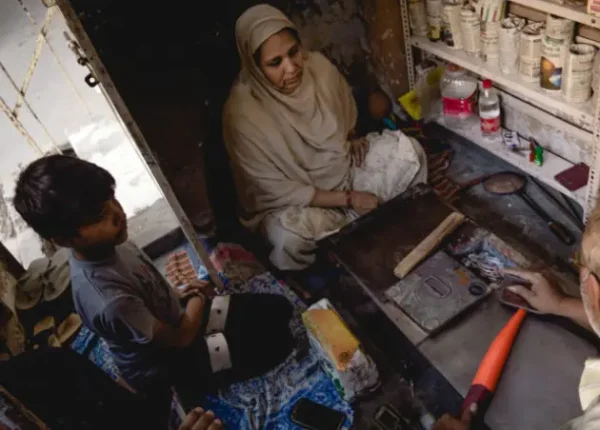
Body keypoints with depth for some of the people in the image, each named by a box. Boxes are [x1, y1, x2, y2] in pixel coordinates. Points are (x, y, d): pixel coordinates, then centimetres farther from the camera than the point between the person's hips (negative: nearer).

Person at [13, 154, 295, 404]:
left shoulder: (106, 245, -14)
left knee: (278, 309, 7)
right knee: (278, 341, -8)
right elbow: (179, 339, -23)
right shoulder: (108, 301, -39)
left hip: (178, 318, 7)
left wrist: (179, 294, -4)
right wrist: (198, 298, -7)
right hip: (171, 367, -7)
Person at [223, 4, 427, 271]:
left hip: (345, 169, 6)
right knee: (288, 235, -37)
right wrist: (348, 199, -22)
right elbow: (277, 191, -23)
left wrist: (352, 138, -6)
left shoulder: (318, 66, -13)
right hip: (293, 201, -5)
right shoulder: (242, 114, -29)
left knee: (408, 151, -9)